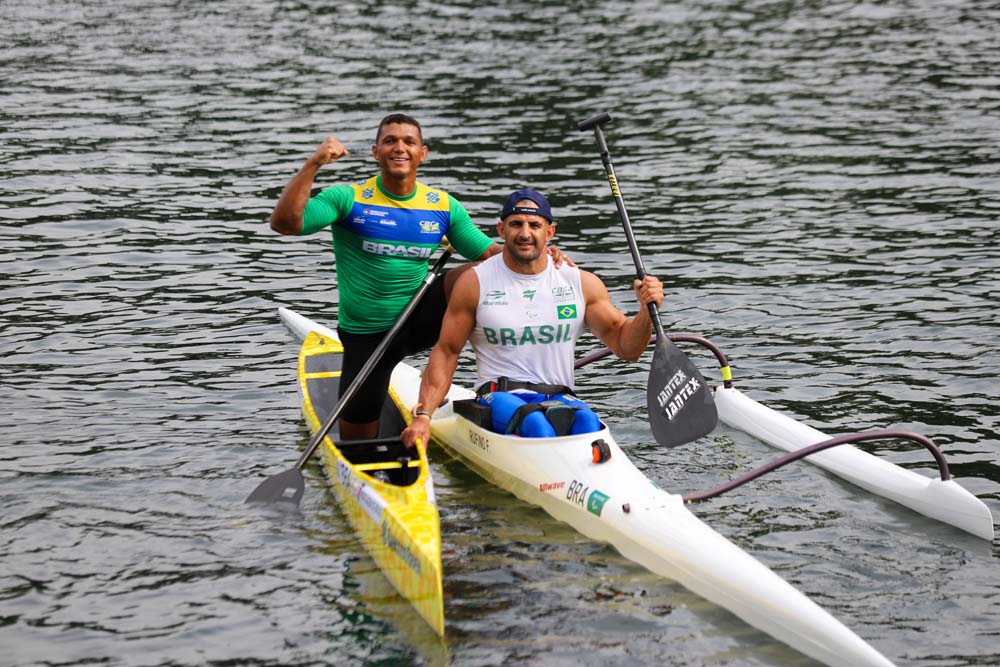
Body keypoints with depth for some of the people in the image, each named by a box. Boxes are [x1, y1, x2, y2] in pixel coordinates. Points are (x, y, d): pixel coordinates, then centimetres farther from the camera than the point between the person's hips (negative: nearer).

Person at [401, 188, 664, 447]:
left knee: (587, 421, -33)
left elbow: (626, 348, 11)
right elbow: (446, 352, 4)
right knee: (535, 424, -36)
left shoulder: (582, 283, 8)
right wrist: (422, 415, -6)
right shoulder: (474, 282, 3)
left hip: (559, 398, 2)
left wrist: (647, 312, -10)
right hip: (499, 397, -2)